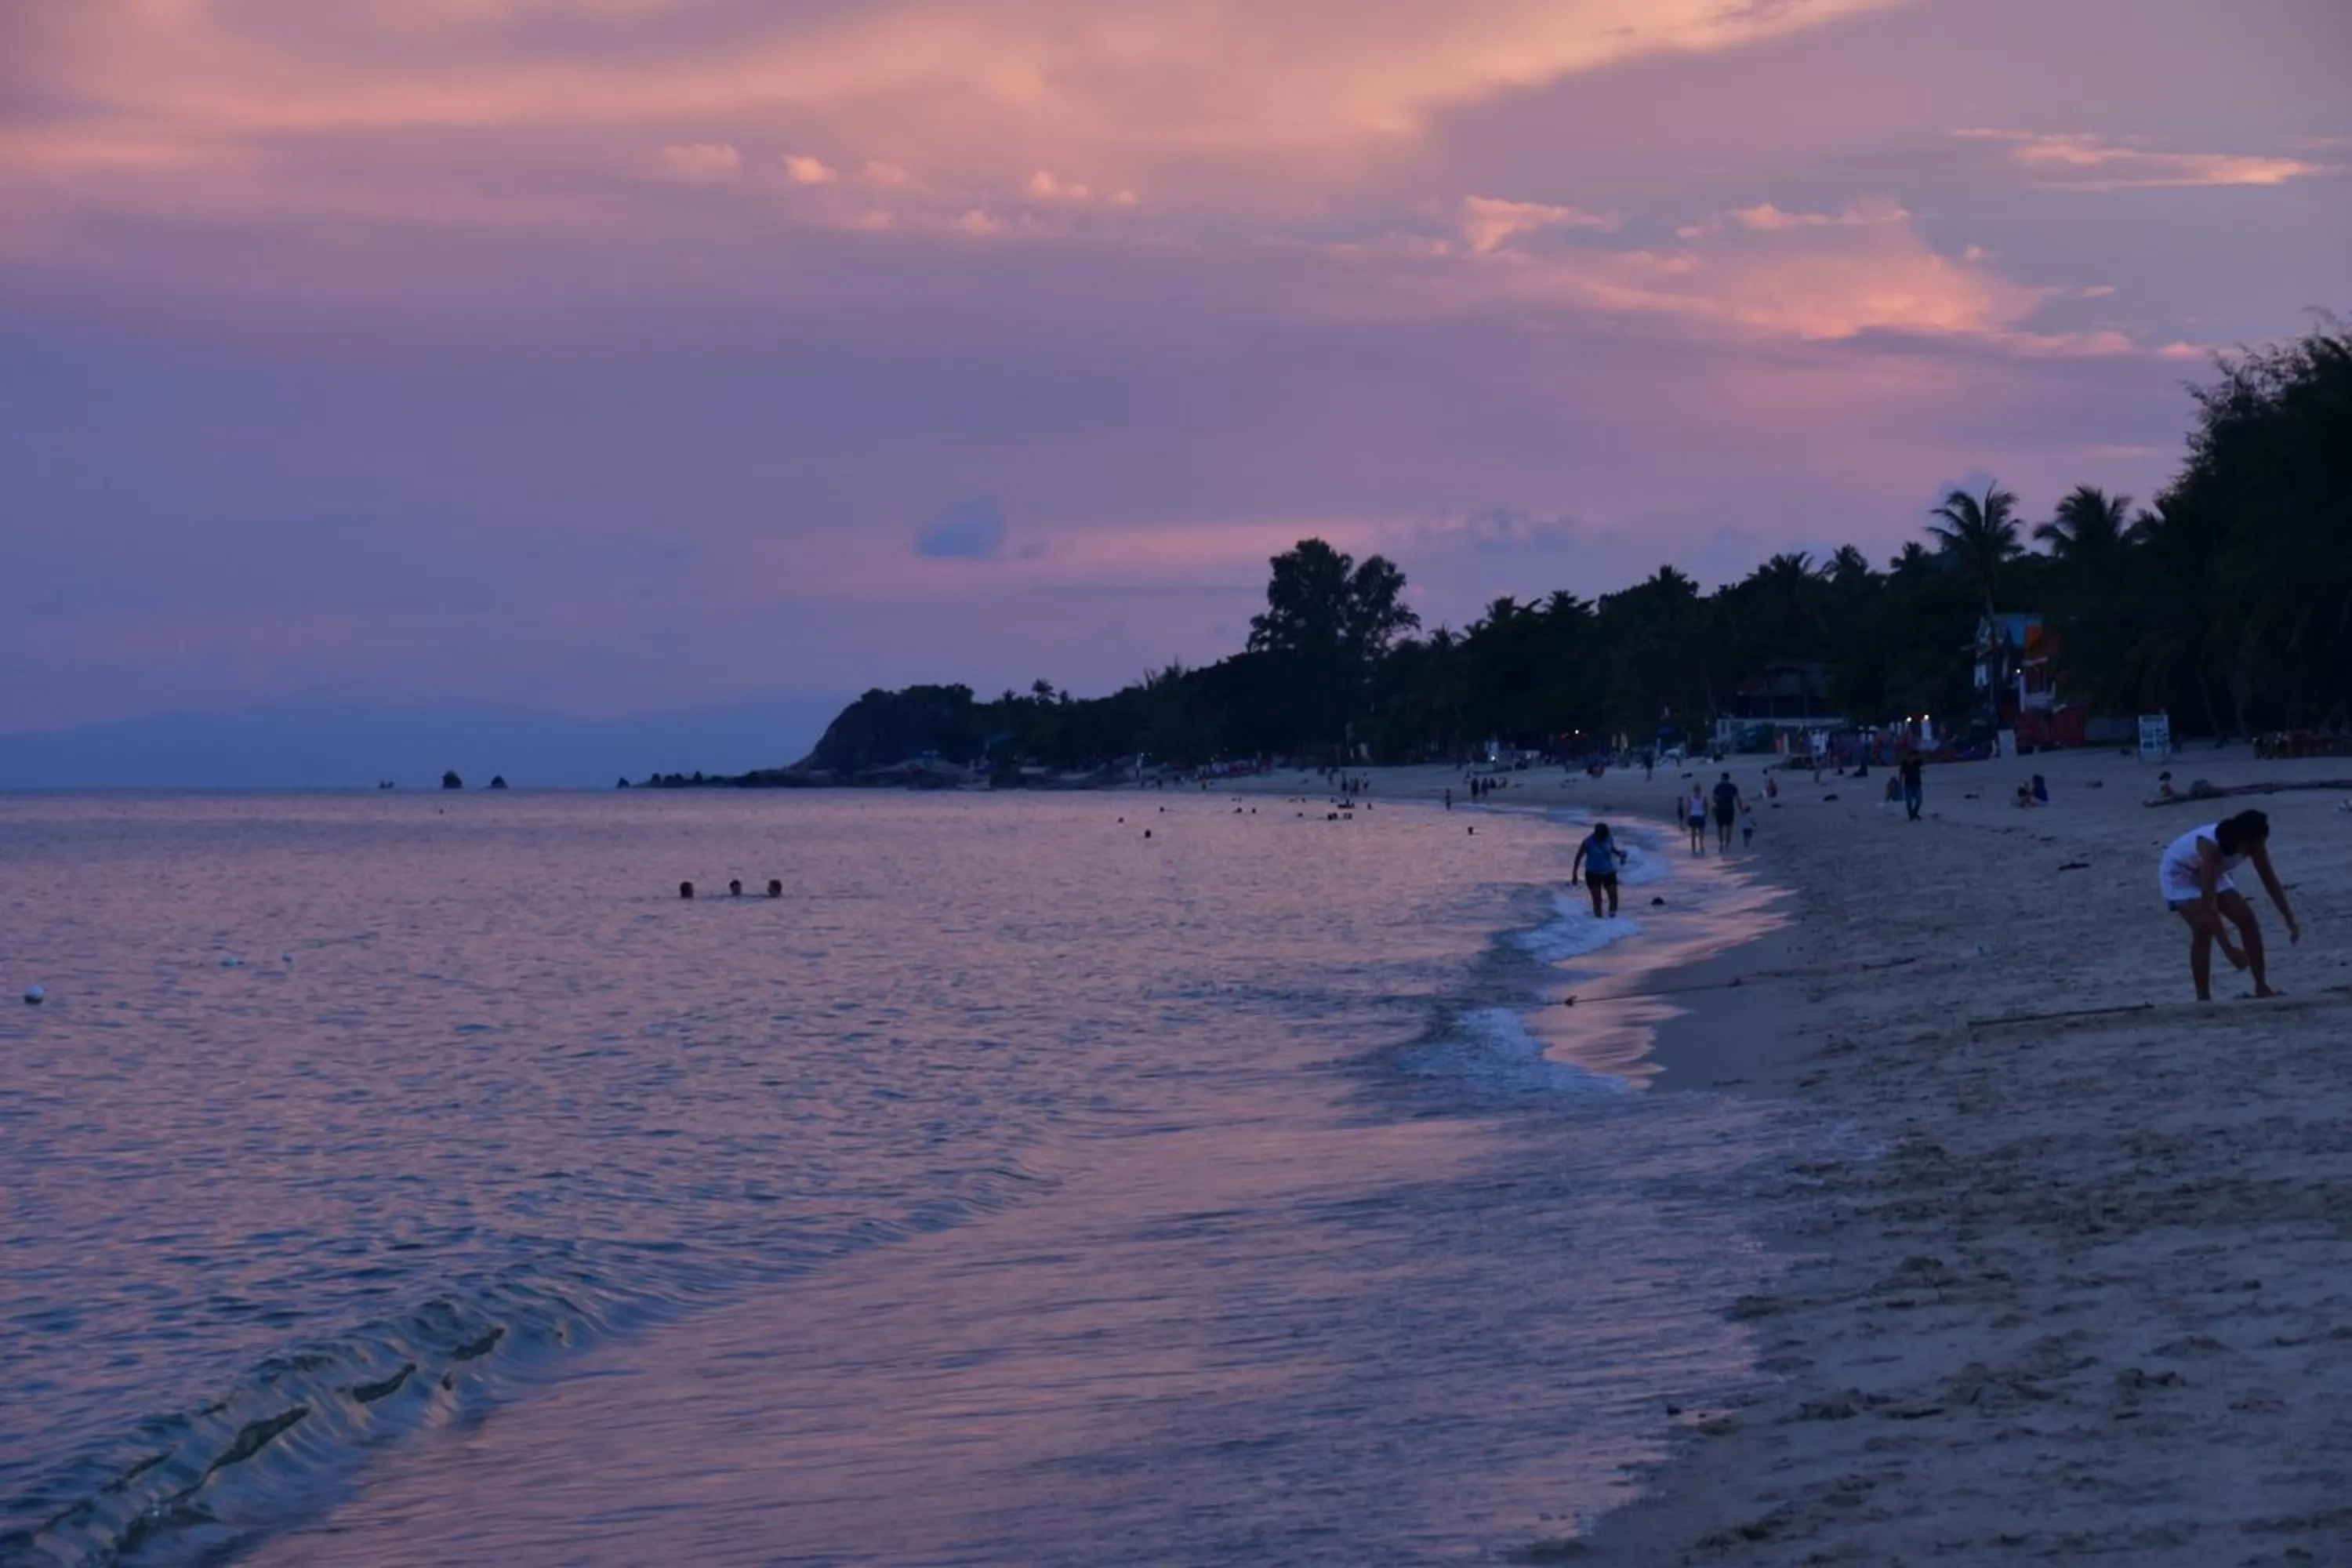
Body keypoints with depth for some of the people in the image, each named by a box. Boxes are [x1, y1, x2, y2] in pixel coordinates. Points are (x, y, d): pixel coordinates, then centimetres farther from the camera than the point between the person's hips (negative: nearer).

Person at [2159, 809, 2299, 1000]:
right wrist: (2228, 949, -46)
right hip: (2178, 872, -7)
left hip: (2209, 872, 7)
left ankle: (2262, 987, 5)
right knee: (2204, 927, -25)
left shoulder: (2252, 843, -22)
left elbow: (2270, 882, -9)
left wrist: (2290, 920, -13)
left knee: (2246, 917, -5)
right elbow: (2208, 904, -43)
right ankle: (2203, 999, -18)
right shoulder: (2211, 847, -41)